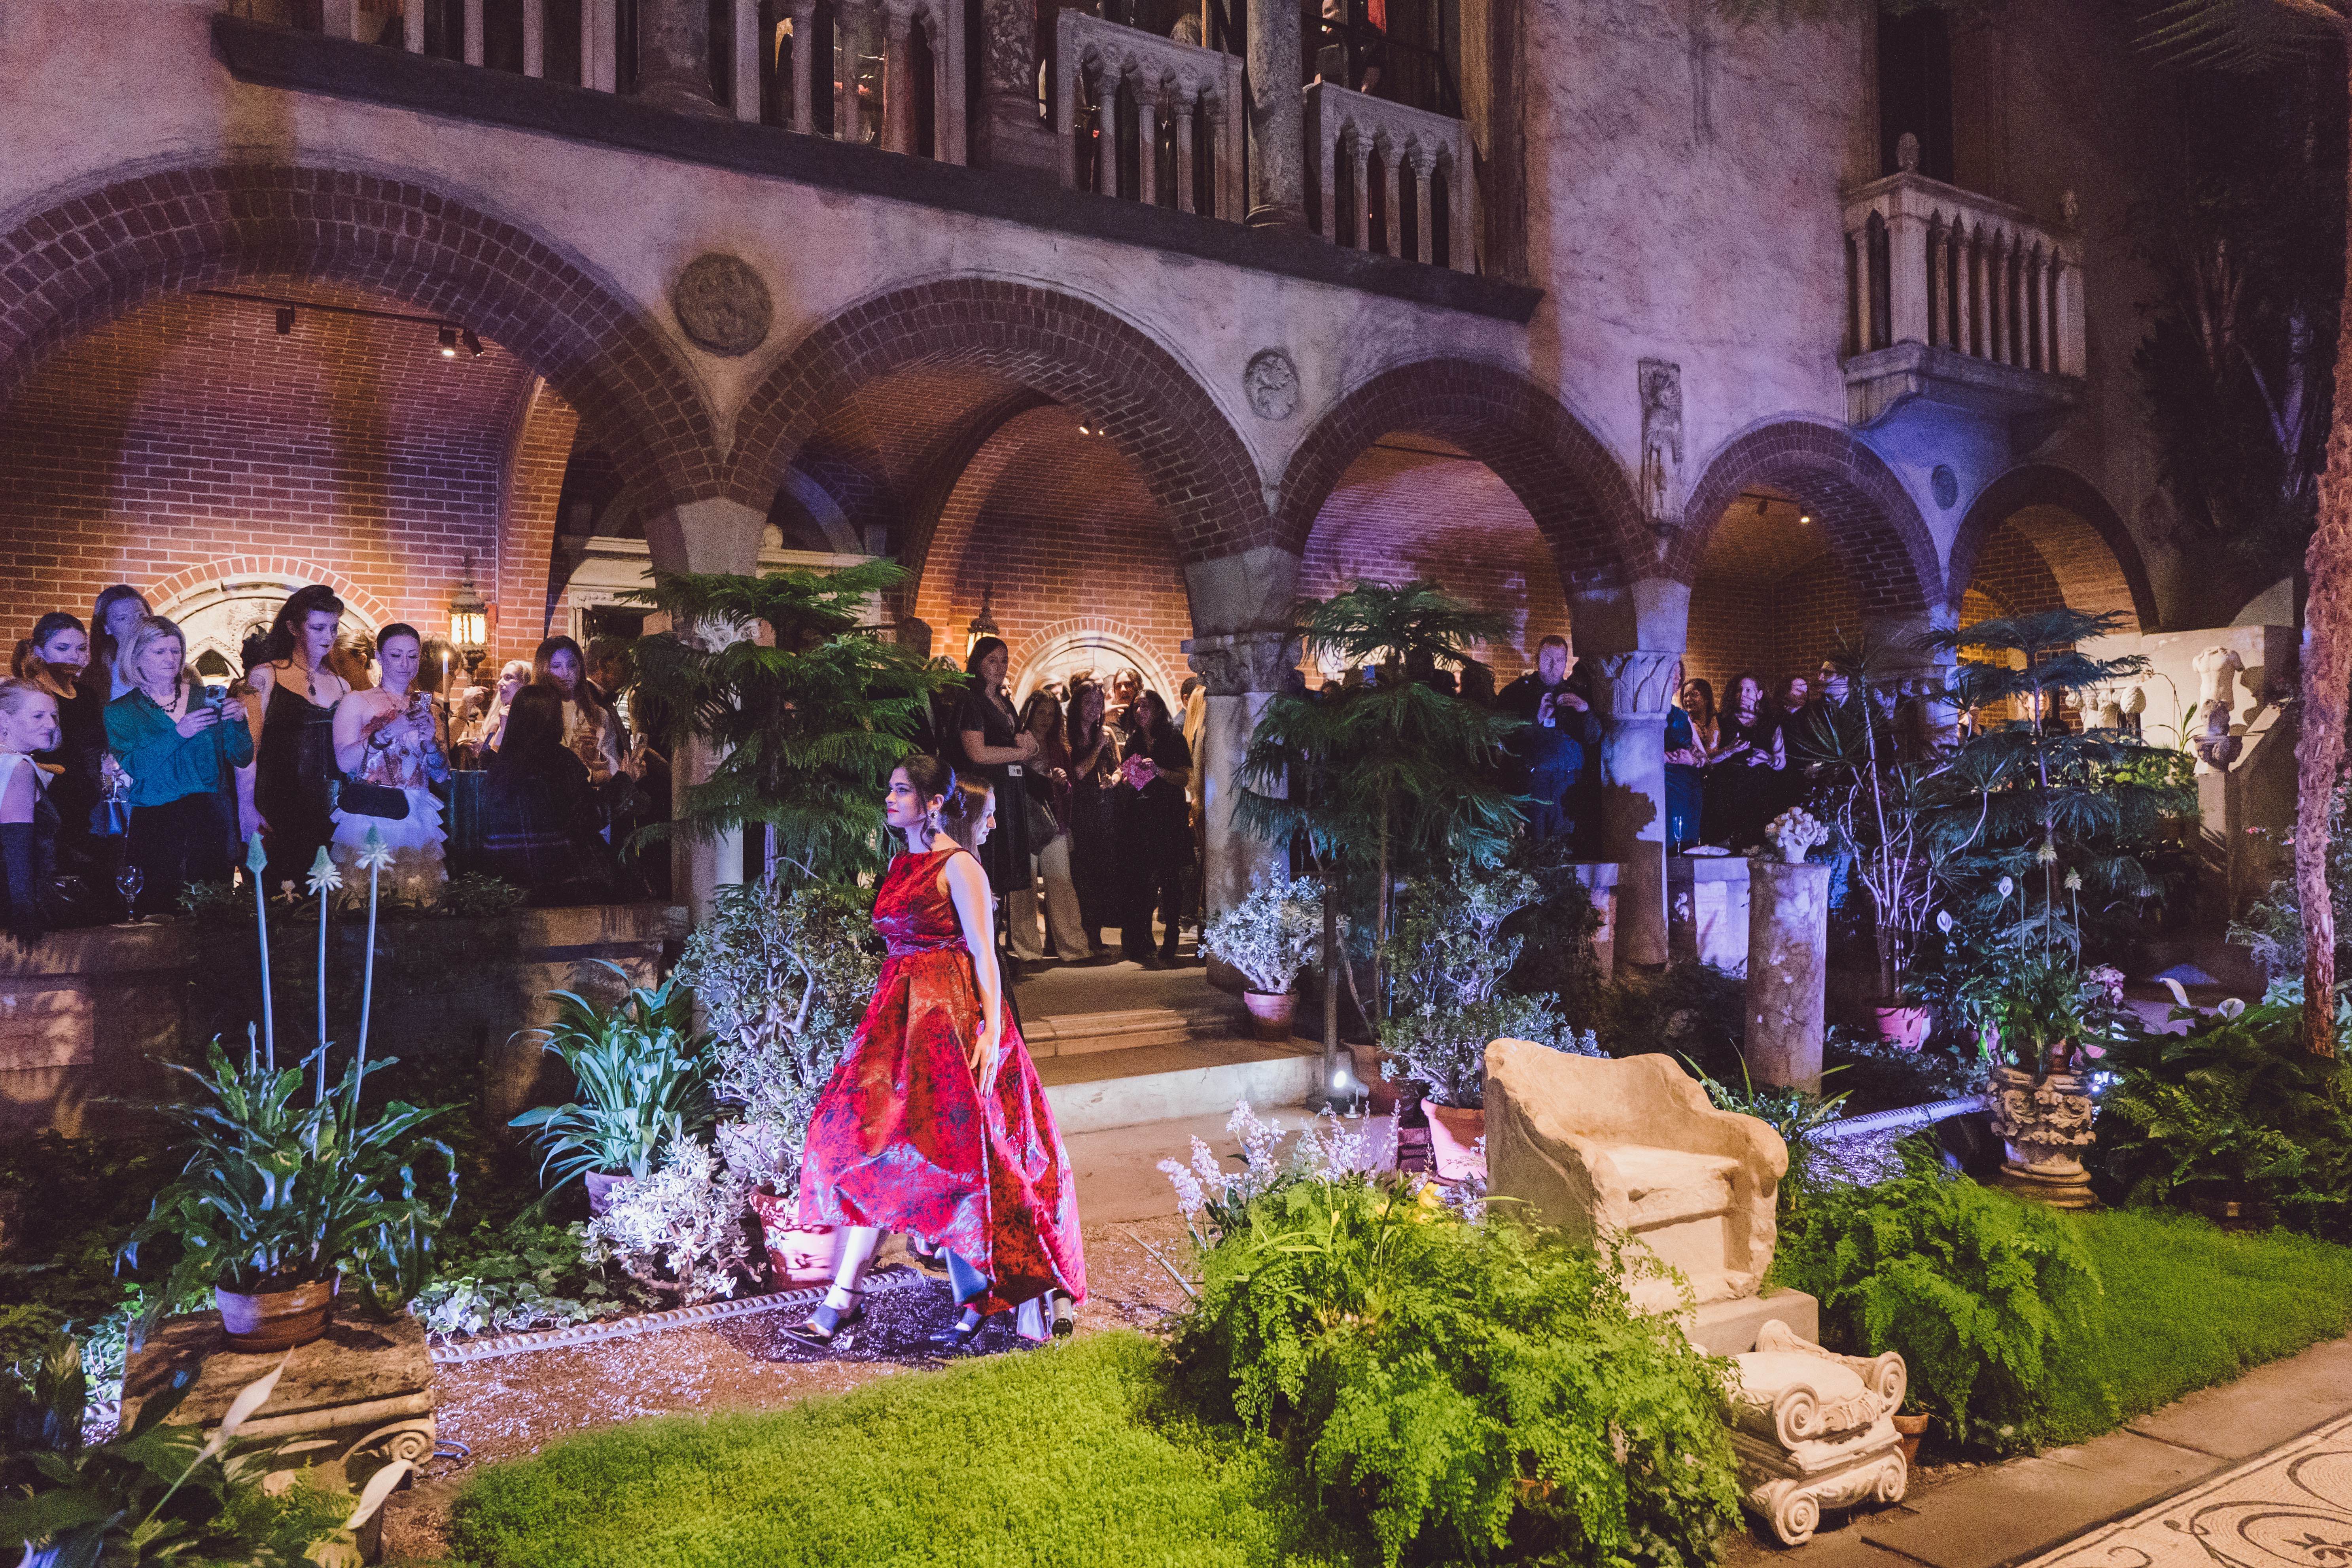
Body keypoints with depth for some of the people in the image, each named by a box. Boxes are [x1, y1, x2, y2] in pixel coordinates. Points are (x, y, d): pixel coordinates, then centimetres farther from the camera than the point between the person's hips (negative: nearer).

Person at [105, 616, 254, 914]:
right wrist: (178, 733, -19)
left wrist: (238, 722, -9)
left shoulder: (207, 699, 11)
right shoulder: (120, 712, 8)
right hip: (155, 821, -1)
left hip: (211, 819, 1)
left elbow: (242, 760, 9)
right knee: (158, 909, -9)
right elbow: (131, 766, -8)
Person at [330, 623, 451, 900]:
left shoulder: (426, 708, 13)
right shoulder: (357, 702, 2)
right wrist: (387, 733, -21)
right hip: (368, 818, -3)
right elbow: (344, 762, -12)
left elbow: (441, 776, 9)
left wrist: (430, 742, -8)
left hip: (417, 821, 3)